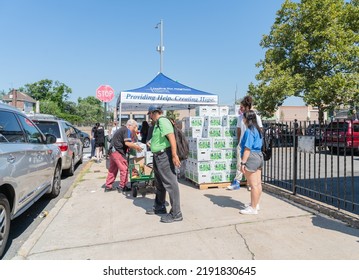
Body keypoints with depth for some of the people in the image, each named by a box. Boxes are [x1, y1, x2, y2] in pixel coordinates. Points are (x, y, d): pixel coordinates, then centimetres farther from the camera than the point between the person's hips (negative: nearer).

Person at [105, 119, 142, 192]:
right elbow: (127, 143, -24)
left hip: (112, 150, 10)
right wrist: (137, 147, -13)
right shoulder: (127, 130, -11)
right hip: (118, 151, -10)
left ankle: (108, 186, 21)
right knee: (124, 168, -2)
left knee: (112, 169, 15)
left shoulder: (122, 129, 20)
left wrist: (134, 146, 15)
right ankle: (122, 187, 4)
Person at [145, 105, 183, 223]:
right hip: (158, 156, 11)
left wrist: (174, 155, -30)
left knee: (170, 183, -6)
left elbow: (171, 137, -24)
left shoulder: (162, 121, -14)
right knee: (159, 183, 20)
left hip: (164, 156, -11)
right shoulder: (157, 123, 16)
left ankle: (176, 214, 0)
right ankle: (159, 207, 36)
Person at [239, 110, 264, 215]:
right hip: (259, 156, 10)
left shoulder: (249, 131, -17)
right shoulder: (258, 129, 13)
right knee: (258, 183, 15)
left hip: (251, 158, -10)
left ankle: (253, 208, 7)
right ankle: (256, 204, 28)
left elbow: (247, 148, -21)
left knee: (253, 185, -2)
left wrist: (243, 162, -19)